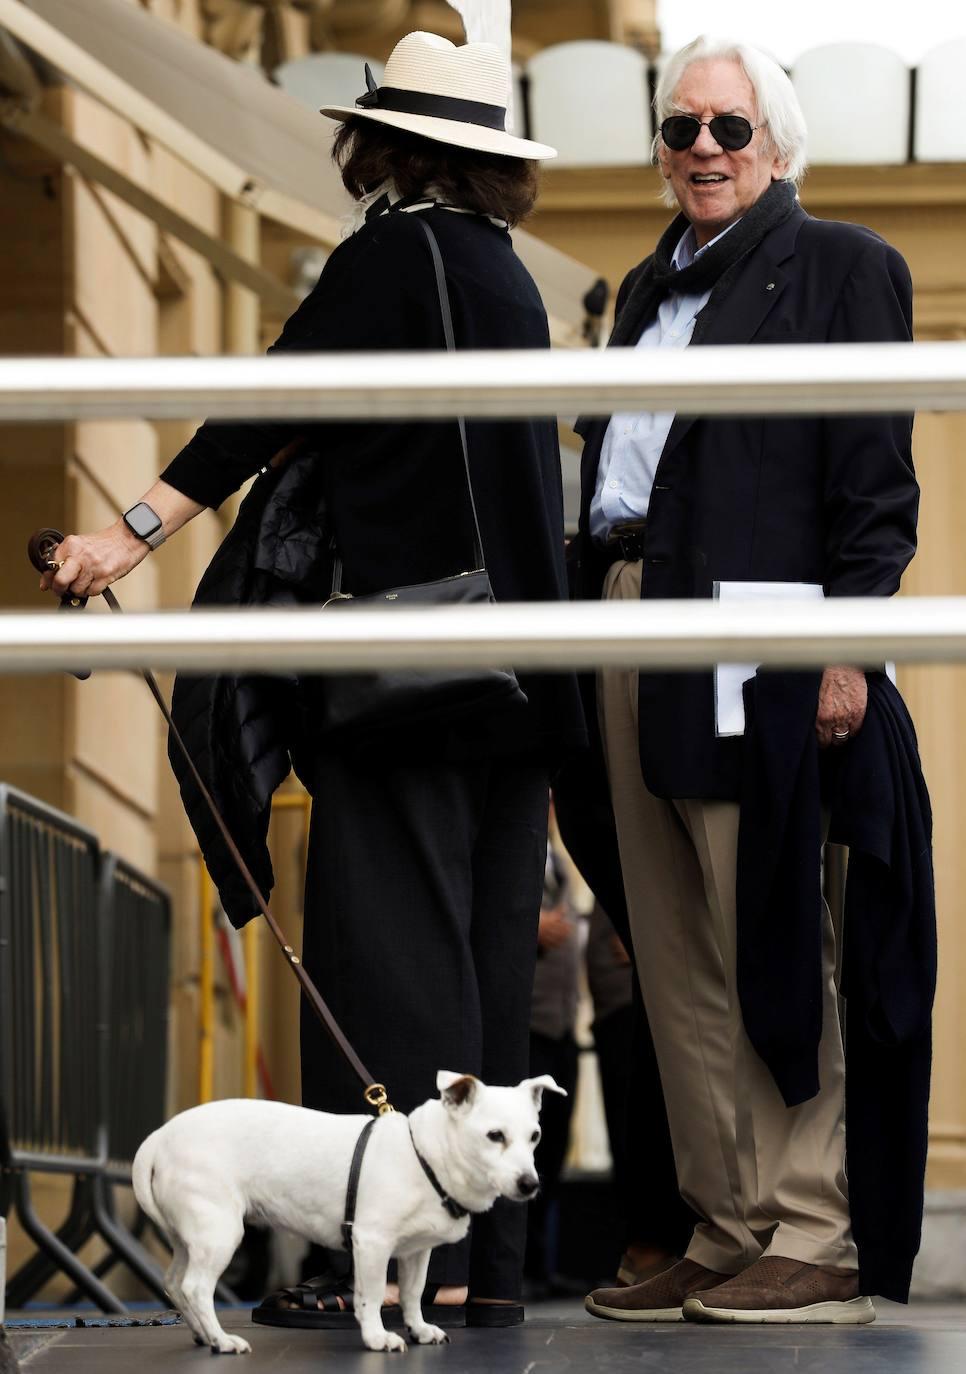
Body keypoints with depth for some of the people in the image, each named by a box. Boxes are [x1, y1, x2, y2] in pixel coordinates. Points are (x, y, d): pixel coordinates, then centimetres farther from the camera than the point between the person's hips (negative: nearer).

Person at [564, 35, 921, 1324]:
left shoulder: (841, 266, 2)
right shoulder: (651, 287, 24)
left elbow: (874, 477, -6)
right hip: (625, 643, 8)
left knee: (772, 954, -7)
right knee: (677, 964, 6)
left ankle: (816, 1243, -4)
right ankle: (727, 1234, 9)